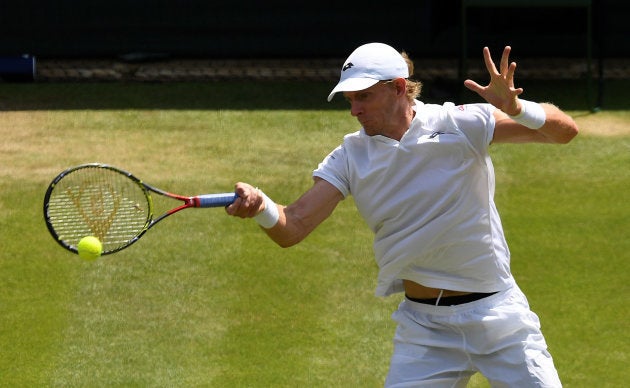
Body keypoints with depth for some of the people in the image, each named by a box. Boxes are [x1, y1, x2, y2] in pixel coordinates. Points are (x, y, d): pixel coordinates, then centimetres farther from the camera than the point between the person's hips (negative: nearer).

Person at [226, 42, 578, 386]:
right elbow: (291, 228, -10)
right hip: (423, 328, 2)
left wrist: (514, 108, -34)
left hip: (499, 315, -2)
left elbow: (565, 130, -14)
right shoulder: (351, 157, -1)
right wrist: (260, 206, -33)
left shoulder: (460, 125, -9)